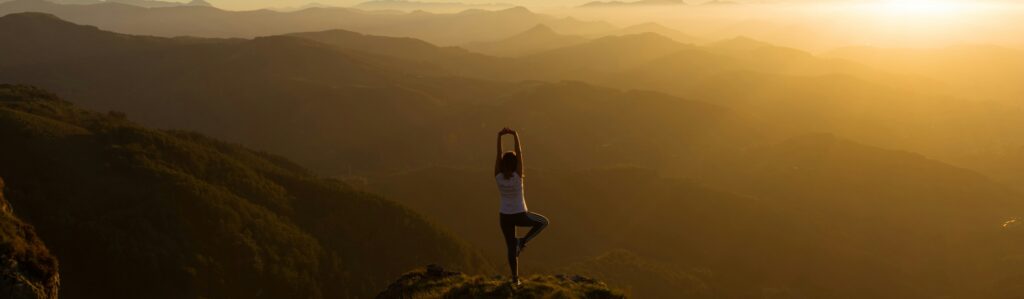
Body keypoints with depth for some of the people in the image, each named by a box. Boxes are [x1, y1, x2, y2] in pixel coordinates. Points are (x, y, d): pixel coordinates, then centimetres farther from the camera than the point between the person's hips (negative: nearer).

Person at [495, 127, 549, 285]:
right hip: (520, 215, -3)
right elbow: (519, 154, -24)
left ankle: (515, 278, 18)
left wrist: (499, 136, -18)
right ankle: (523, 241, 6)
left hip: (505, 216, 3)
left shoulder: (498, 177, -16)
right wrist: (515, 135, -23)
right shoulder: (517, 177, -23)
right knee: (543, 222, 21)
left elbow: (498, 155, -15)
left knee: (511, 247, 15)